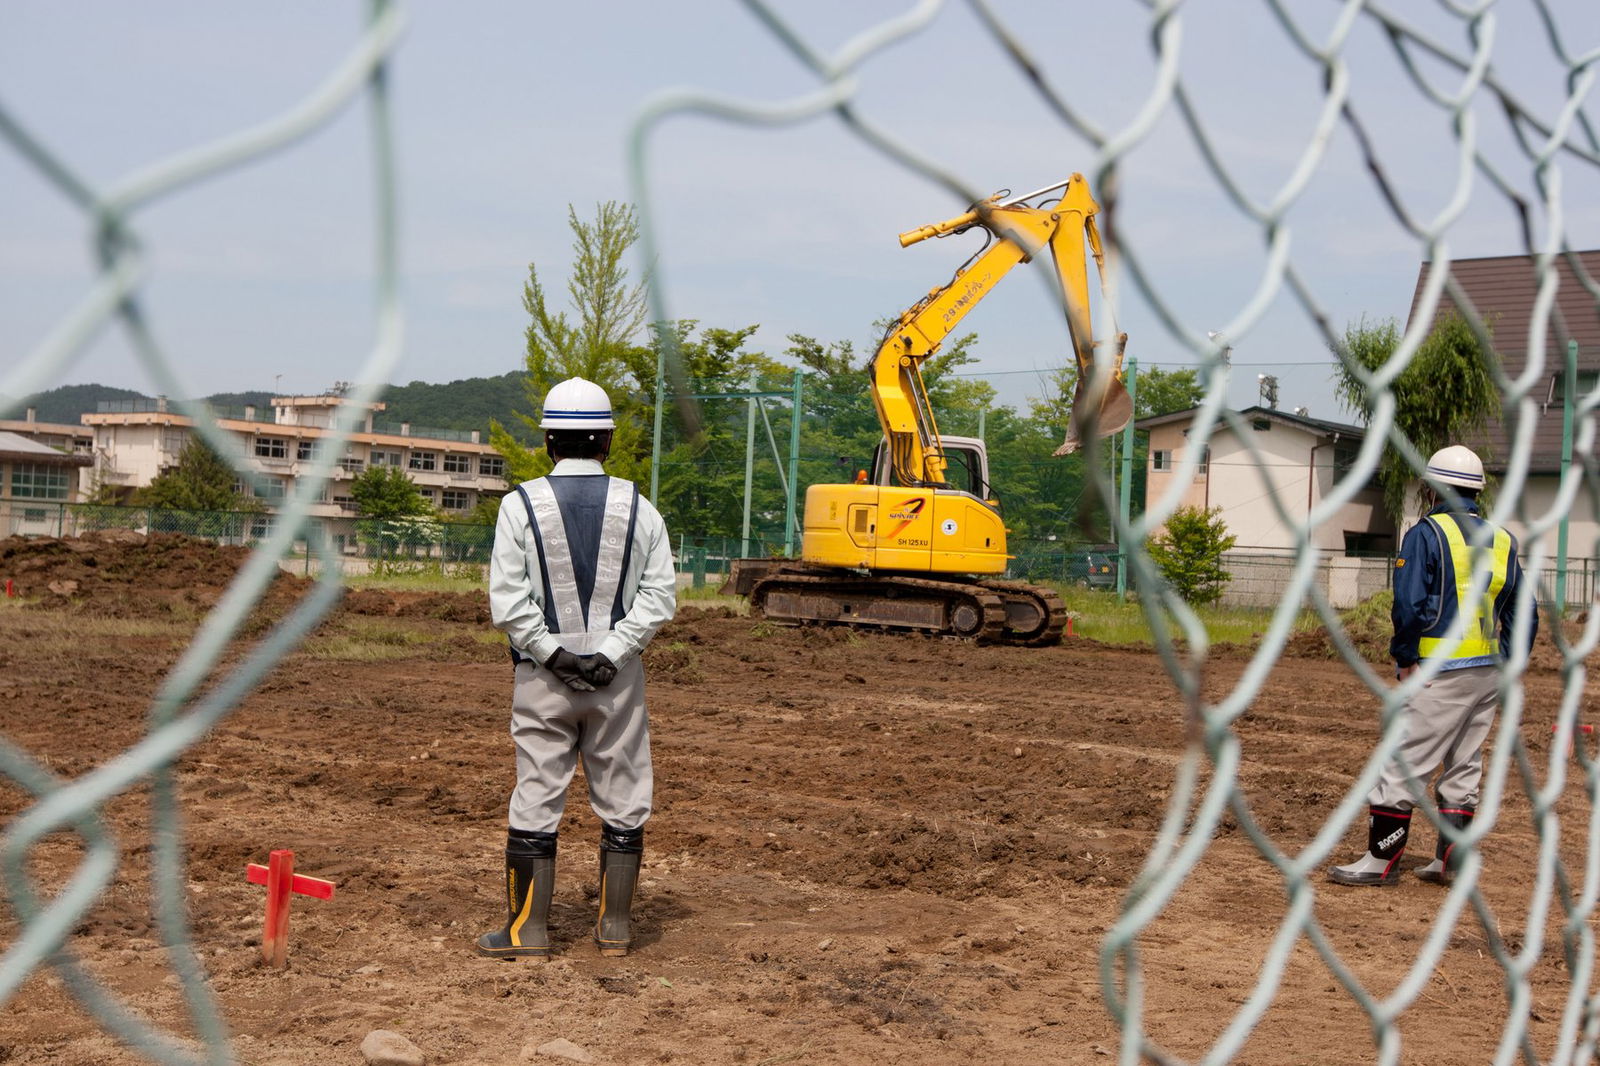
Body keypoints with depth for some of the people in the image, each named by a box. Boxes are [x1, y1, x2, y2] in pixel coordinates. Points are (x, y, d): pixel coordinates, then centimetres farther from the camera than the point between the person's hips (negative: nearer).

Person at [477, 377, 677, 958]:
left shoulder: (521, 504, -3)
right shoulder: (638, 508, 2)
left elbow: (507, 601, -11)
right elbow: (659, 595, -6)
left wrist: (553, 653, -7)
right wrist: (608, 653, -9)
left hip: (542, 676, -1)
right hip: (618, 678, 1)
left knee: (536, 800, 5)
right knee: (622, 801, 10)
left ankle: (528, 929, 9)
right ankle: (615, 926, 16)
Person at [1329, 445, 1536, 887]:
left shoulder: (1427, 533, -9)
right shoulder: (1501, 540, 11)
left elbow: (1410, 605, -17)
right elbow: (1524, 617, 12)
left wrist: (1404, 657, -5)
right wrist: (1504, 665, 14)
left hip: (1441, 674, -7)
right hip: (1488, 675, 7)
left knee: (1404, 763, -2)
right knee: (1463, 767, 14)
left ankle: (1381, 860, 1)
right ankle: (1451, 861, 19)